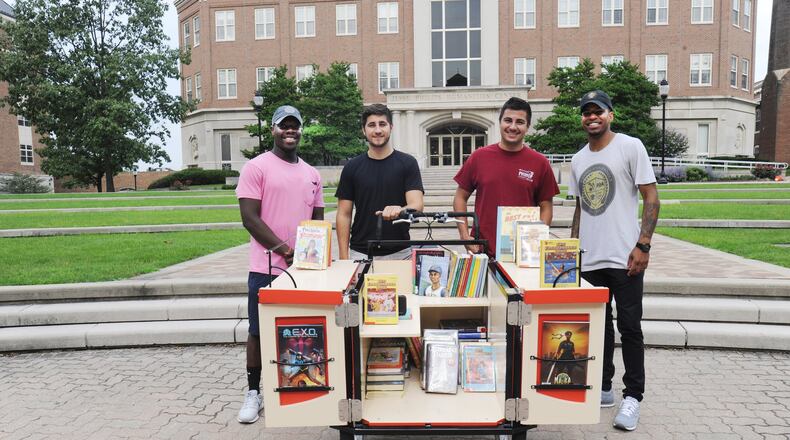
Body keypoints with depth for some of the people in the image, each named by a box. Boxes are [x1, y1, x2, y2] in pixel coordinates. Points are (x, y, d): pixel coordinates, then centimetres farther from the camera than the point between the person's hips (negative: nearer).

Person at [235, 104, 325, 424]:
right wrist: (285, 250, -16)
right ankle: (253, 392, 20)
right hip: (267, 267, -4)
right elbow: (249, 218, -11)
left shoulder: (312, 174, 13)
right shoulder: (256, 167, -4)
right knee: (259, 331, 5)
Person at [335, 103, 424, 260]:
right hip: (360, 254, 1)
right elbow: (344, 215, 4)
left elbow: (417, 205, -10)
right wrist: (343, 257, -4)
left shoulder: (407, 163, -1)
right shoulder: (352, 167, 3)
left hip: (400, 253, -1)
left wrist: (399, 210, -33)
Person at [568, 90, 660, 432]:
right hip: (589, 260, 6)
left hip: (625, 258, -5)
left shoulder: (630, 146, -4)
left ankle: (632, 397, 15)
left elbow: (651, 197, -7)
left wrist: (643, 245, -15)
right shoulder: (578, 159, 12)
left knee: (629, 328, 2)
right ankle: (603, 388, 28)